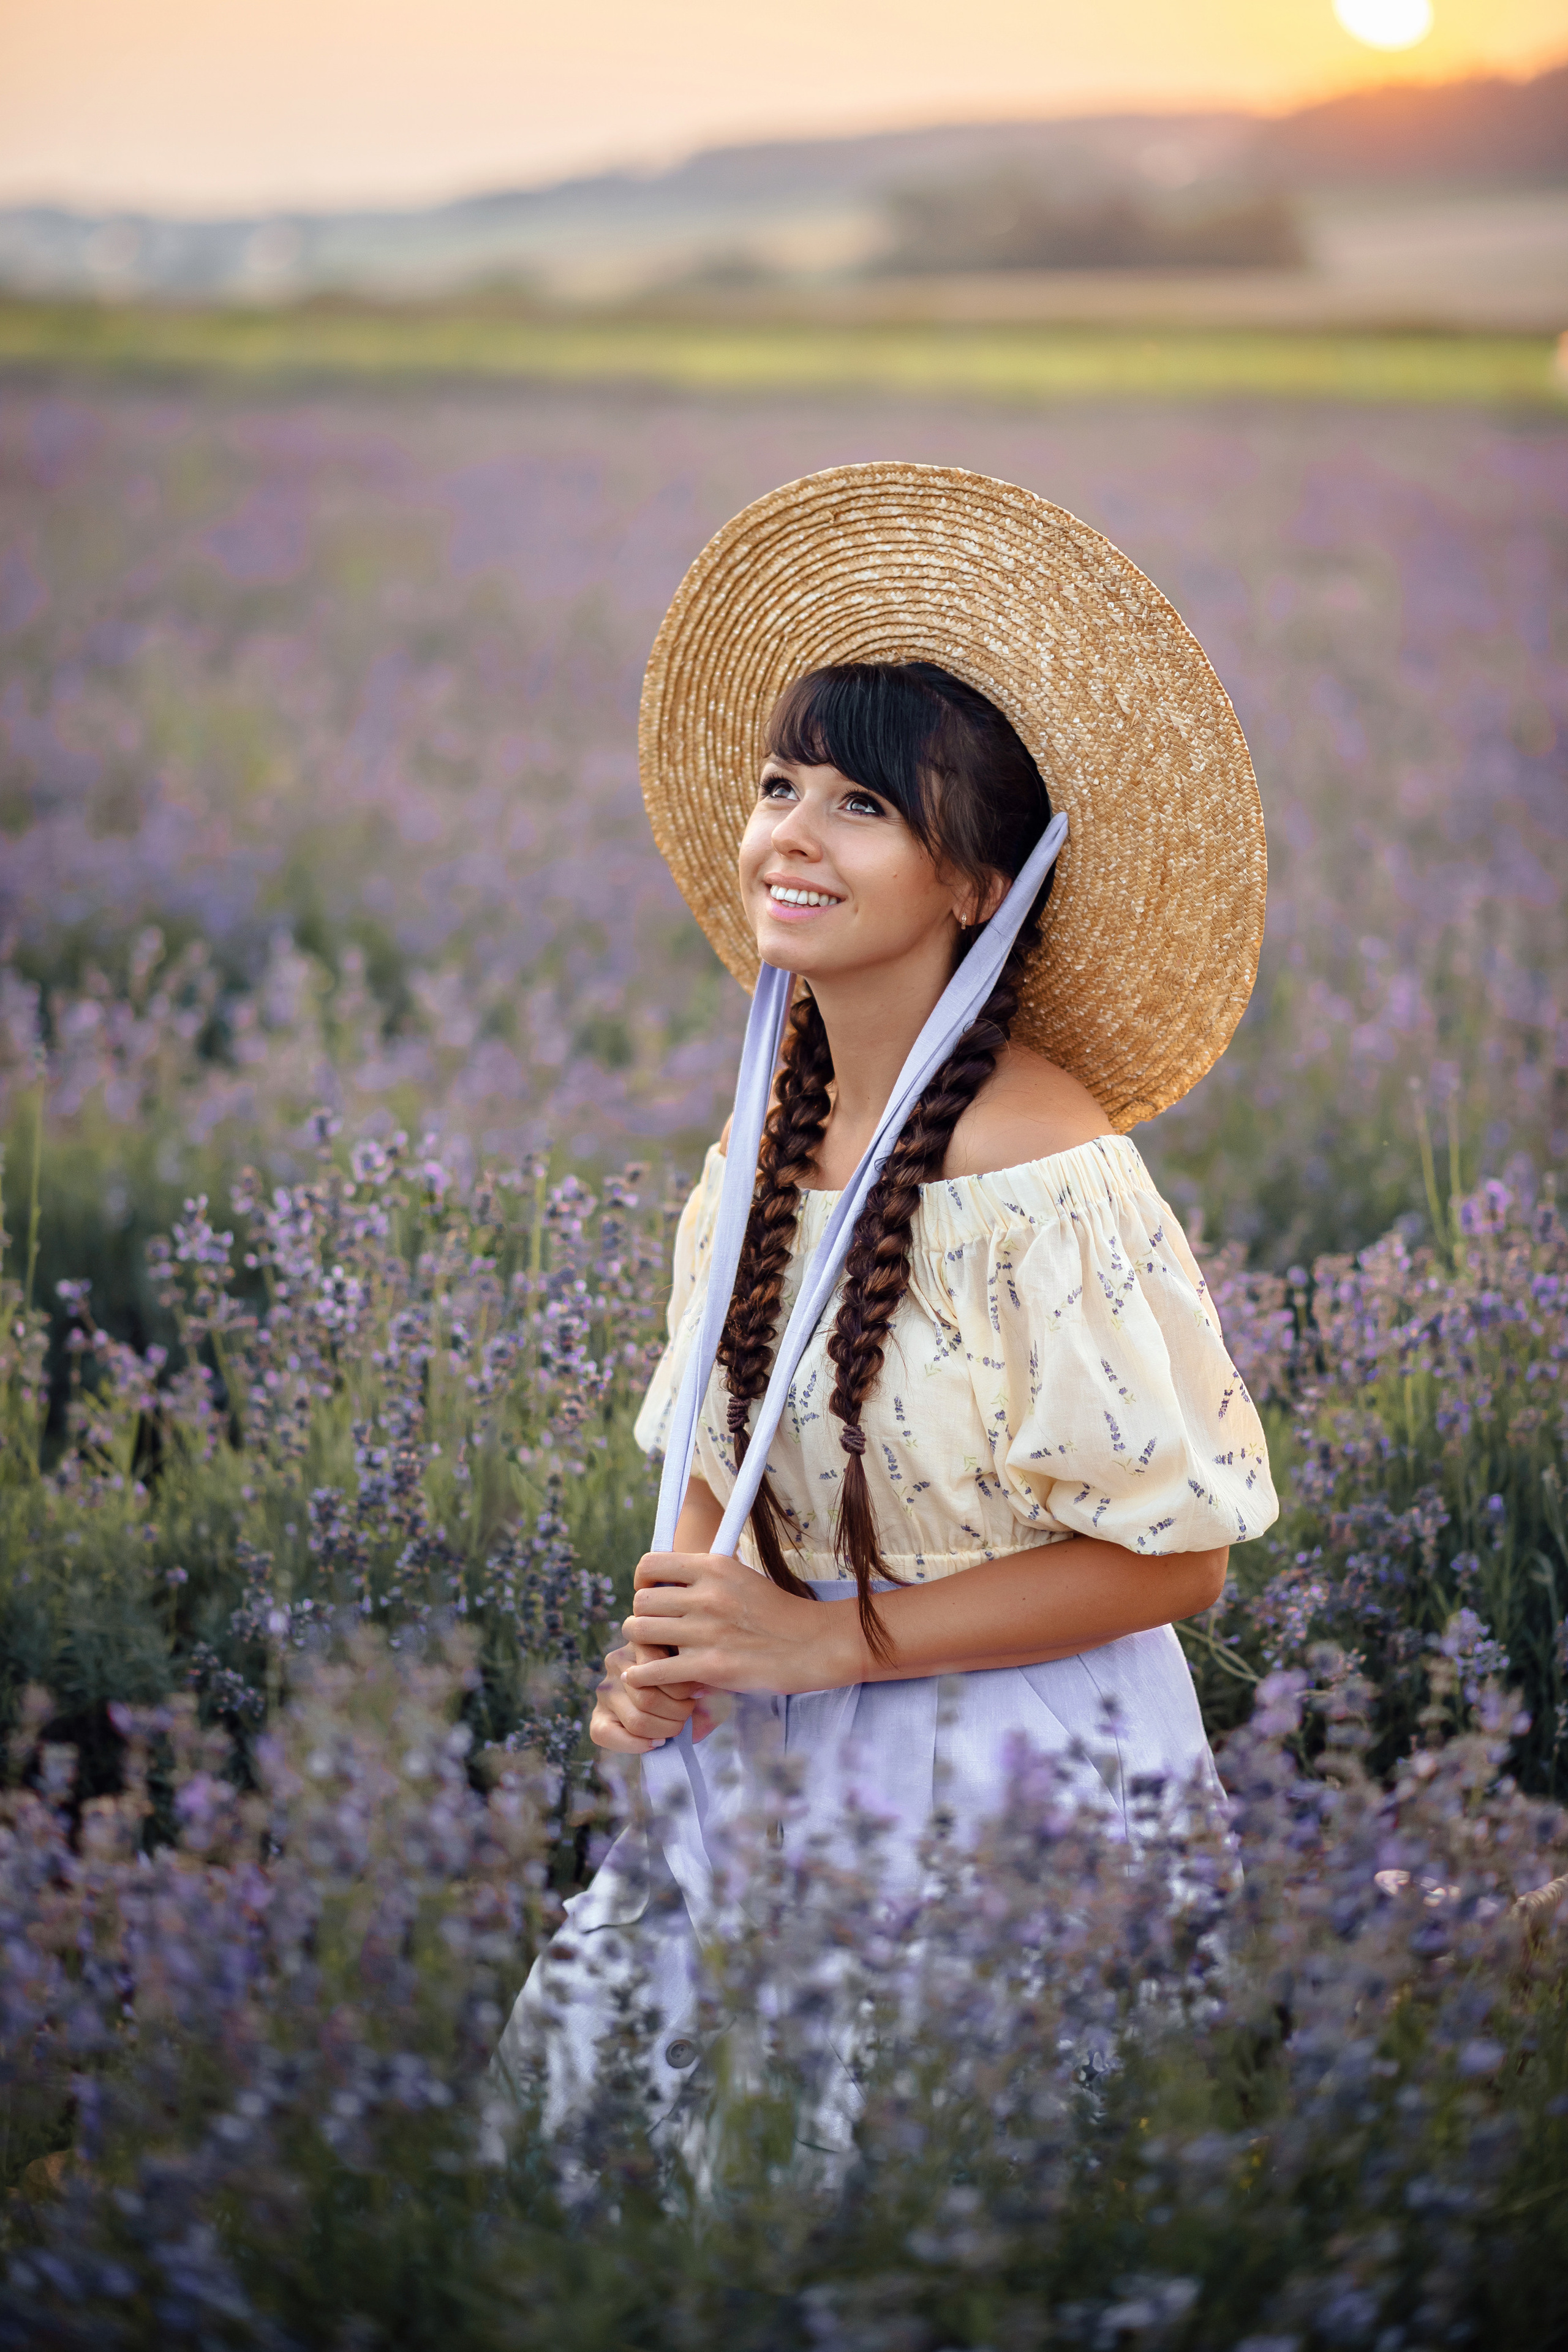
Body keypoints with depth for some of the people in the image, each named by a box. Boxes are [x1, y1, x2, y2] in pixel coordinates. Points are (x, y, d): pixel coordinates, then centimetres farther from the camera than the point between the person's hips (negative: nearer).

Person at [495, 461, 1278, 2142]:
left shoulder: (1043, 1172, -19)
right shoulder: (762, 1151, 2)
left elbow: (1170, 1557, -15)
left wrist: (822, 1637, -18)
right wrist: (673, 1642, -6)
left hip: (1007, 1779, -6)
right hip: (771, 1767, 6)